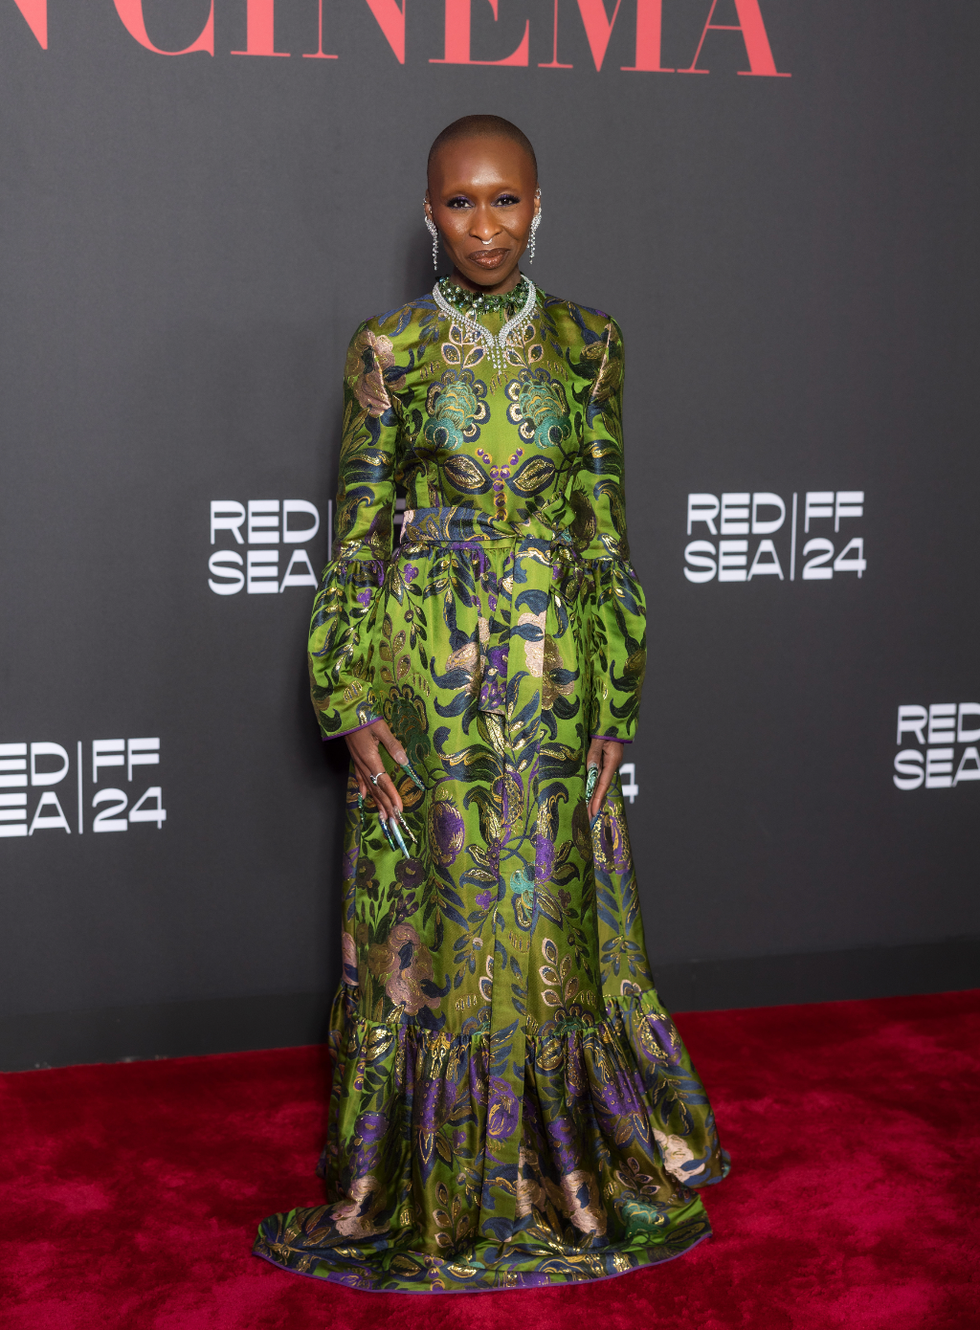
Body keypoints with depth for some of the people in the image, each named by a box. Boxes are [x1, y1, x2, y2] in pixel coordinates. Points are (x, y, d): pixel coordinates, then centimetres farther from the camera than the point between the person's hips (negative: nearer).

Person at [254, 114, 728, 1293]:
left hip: (554, 678, 1)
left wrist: (614, 705, 1)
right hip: (423, 677, -1)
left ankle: (568, 1172, 27)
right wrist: (355, 710, -6)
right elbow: (354, 538, 0)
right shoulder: (387, 351, 0)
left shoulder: (587, 346, 4)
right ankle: (429, 1190, 23)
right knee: (428, 925, 6)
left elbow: (606, 532, 5)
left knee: (555, 920, 8)